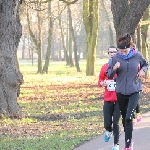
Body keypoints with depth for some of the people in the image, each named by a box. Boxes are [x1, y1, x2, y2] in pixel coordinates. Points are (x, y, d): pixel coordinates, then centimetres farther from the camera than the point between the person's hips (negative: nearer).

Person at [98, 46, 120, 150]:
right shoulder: (105, 67, 5)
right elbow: (100, 81, 14)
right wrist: (103, 83, -7)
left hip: (119, 99, -2)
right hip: (108, 99, 2)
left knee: (115, 123, -6)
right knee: (107, 124, 1)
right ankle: (109, 131, 38)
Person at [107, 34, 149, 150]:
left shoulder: (137, 56, -6)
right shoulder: (116, 58, -6)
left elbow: (146, 64, 16)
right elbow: (109, 75, 1)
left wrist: (143, 70, -6)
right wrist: (114, 69, -20)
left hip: (135, 91, -2)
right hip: (121, 91, 2)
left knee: (128, 117, -15)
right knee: (124, 118, 12)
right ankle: (129, 140, 31)